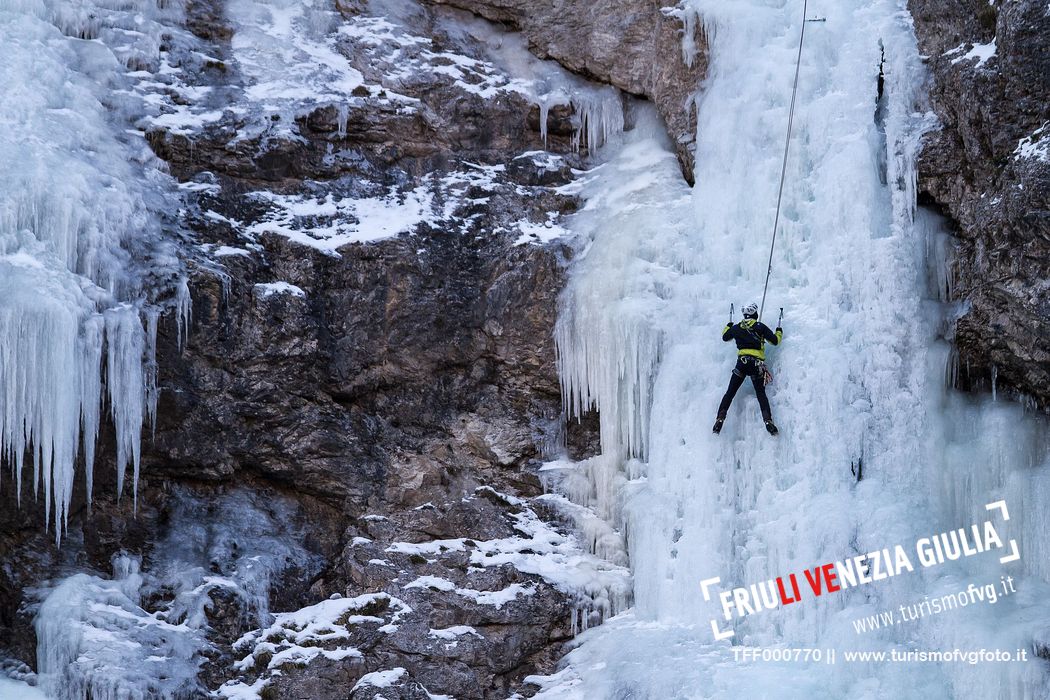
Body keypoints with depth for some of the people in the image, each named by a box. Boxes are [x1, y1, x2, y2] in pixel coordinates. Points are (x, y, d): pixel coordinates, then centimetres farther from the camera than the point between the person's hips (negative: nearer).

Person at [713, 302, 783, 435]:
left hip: (742, 362, 1)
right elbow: (775, 341, 6)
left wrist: (729, 325, 49)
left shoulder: (737, 327, 11)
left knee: (730, 393, 3)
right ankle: (768, 420, -19)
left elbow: (725, 337, 29)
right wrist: (779, 332, 28)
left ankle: (720, 419, -10)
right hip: (757, 363, -1)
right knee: (761, 394, -1)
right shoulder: (760, 327, 3)